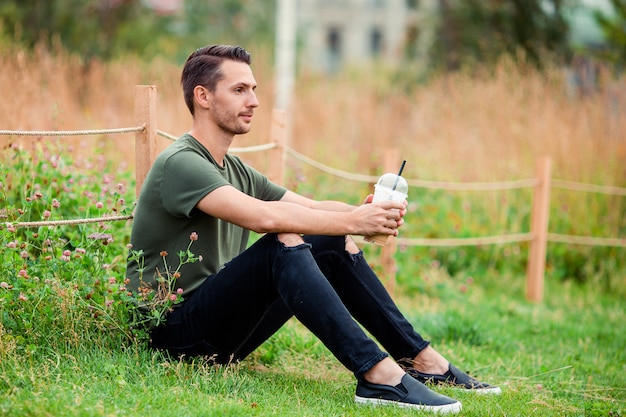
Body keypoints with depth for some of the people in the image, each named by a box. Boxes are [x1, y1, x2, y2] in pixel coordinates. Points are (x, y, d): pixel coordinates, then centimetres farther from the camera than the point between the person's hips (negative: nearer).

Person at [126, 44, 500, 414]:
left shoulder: (236, 170, 16)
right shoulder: (180, 163, -15)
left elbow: (315, 208, 9)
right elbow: (262, 216, -30)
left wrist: (366, 215, -13)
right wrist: (351, 221, -27)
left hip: (222, 324, 9)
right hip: (175, 332, -9)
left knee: (334, 244, 1)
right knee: (283, 243, -30)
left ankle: (421, 359, 0)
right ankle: (378, 375, -40)